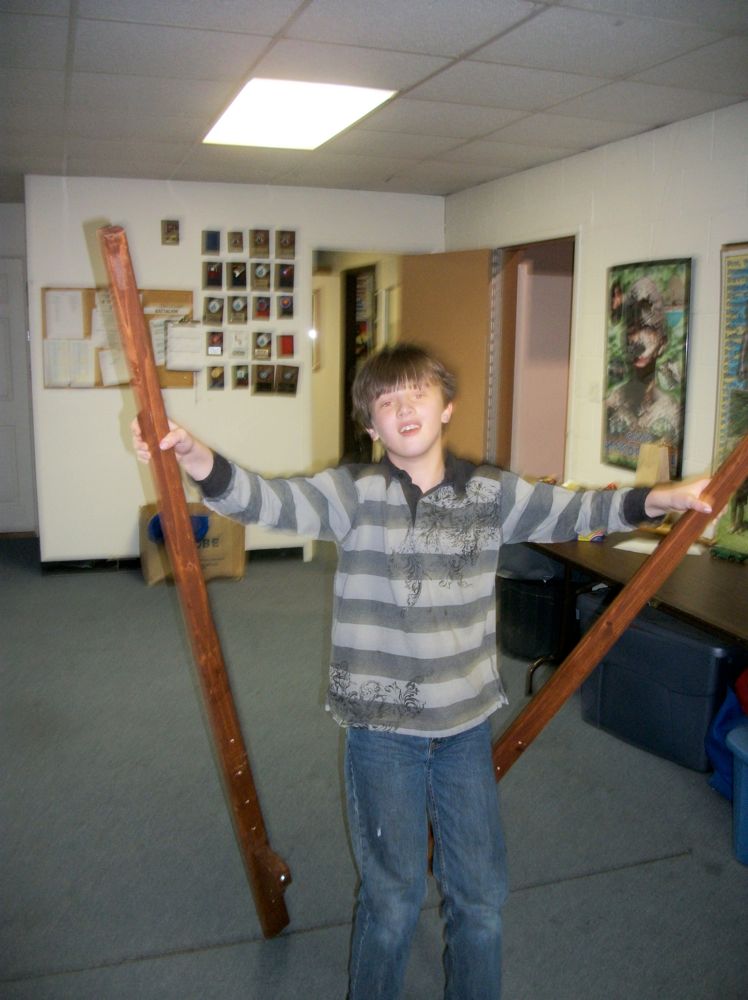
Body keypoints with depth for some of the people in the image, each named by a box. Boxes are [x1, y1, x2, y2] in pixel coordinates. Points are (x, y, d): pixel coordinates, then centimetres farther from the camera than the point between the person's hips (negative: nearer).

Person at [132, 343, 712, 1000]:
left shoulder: (490, 492, 0)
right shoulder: (356, 493, -10)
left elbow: (569, 512, 8)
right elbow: (266, 500, -24)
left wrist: (657, 500, -4)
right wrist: (196, 459, -42)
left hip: (467, 723, 3)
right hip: (381, 726, -2)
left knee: (481, 892, 15)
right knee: (392, 896, 12)